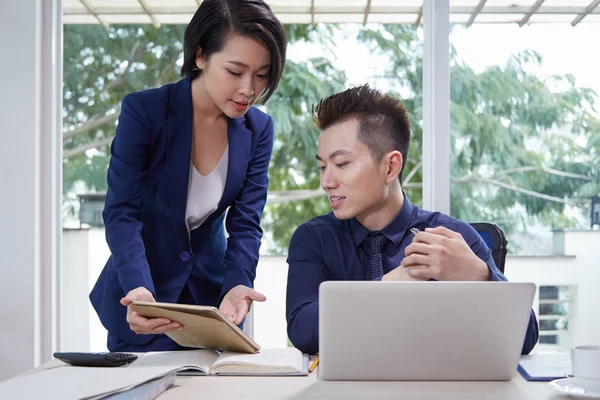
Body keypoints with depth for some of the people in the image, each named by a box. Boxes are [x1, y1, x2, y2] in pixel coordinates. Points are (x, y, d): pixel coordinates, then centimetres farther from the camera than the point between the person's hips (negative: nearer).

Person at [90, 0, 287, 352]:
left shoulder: (258, 130, -6)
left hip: (210, 295, 3)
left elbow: (246, 223, -9)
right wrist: (138, 290, -39)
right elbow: (122, 213, -22)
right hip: (141, 300, -3)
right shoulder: (144, 111, -18)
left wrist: (237, 285, -29)